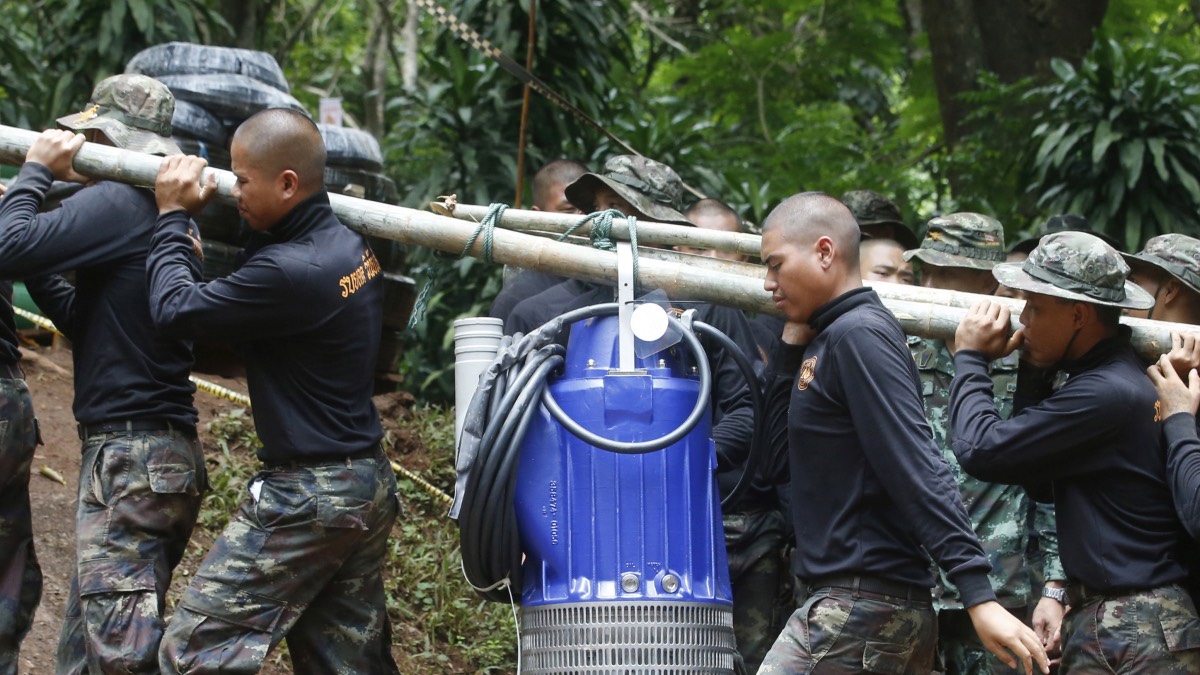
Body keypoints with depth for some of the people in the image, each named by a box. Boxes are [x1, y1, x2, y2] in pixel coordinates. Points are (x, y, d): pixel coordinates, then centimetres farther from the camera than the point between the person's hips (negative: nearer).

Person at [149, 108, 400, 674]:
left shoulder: (290, 272, -24)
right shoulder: (351, 245, 5)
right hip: (370, 486, 9)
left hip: (309, 495, -9)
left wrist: (172, 217, -3)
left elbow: (175, 310, -16)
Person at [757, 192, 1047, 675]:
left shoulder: (858, 335, -13)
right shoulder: (824, 341, 16)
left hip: (858, 606, -10)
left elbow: (918, 470, -20)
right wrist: (793, 342, 12)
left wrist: (978, 595, -25)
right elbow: (786, 452, 19)